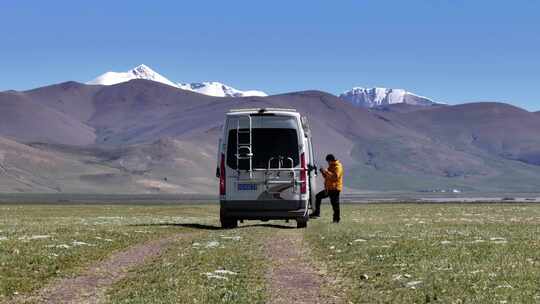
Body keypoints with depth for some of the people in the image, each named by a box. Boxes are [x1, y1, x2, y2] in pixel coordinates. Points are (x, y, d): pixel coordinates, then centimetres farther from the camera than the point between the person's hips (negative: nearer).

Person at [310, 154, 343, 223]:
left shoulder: (338, 167, -10)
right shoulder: (330, 166, 18)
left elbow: (335, 176, -25)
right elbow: (327, 177, 23)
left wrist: (327, 172, -24)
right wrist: (323, 173, 2)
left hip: (335, 188, -9)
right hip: (328, 188, 9)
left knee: (335, 204, -7)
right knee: (318, 196, 7)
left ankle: (336, 219, -1)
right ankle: (317, 212, 10)